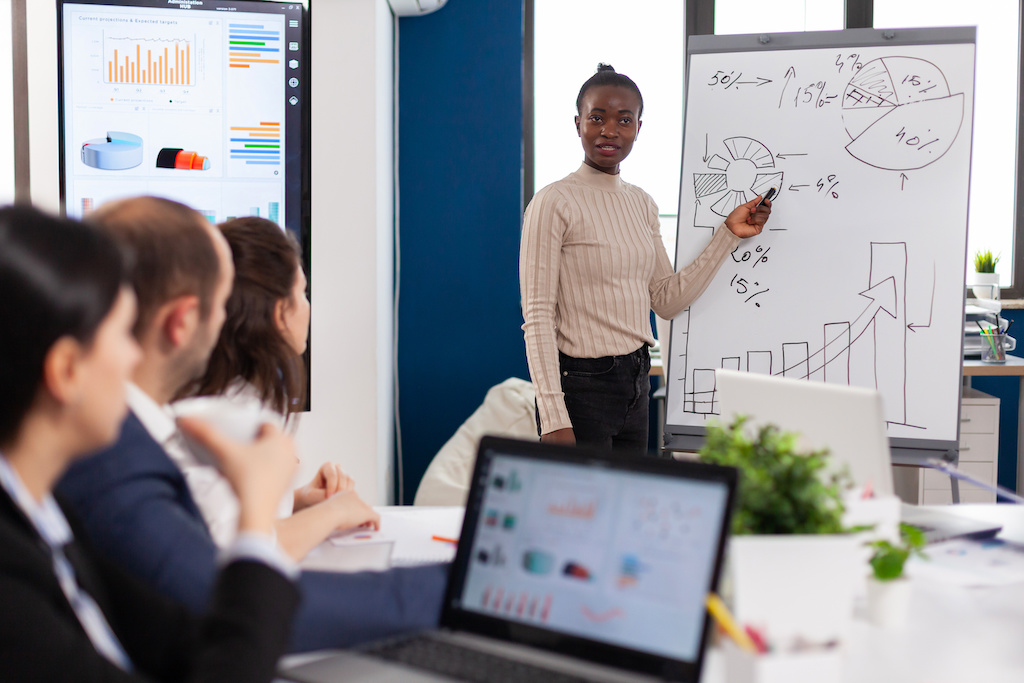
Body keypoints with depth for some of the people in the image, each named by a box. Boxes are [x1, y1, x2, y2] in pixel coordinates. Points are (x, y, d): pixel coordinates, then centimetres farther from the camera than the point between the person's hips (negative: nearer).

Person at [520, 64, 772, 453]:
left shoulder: (642, 204, 12)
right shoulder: (554, 203, -11)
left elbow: (668, 301, 11)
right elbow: (537, 317, -15)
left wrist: (729, 234, 6)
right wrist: (553, 418, -21)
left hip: (636, 382, 7)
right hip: (581, 386, -7)